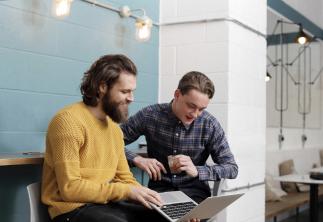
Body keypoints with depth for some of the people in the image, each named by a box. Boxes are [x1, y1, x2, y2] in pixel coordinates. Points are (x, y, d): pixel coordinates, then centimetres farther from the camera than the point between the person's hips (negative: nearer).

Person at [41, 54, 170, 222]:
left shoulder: (114, 127, 12)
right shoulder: (68, 121, -15)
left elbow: (124, 178, 15)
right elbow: (70, 188, -20)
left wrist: (145, 196, -4)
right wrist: (127, 191, -18)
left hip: (108, 203, 8)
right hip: (74, 208, -8)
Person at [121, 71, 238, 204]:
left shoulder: (210, 125, -8)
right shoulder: (149, 116, -8)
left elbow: (232, 168, -7)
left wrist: (197, 171, -23)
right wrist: (137, 159, -20)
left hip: (194, 190, 0)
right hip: (159, 188, 0)